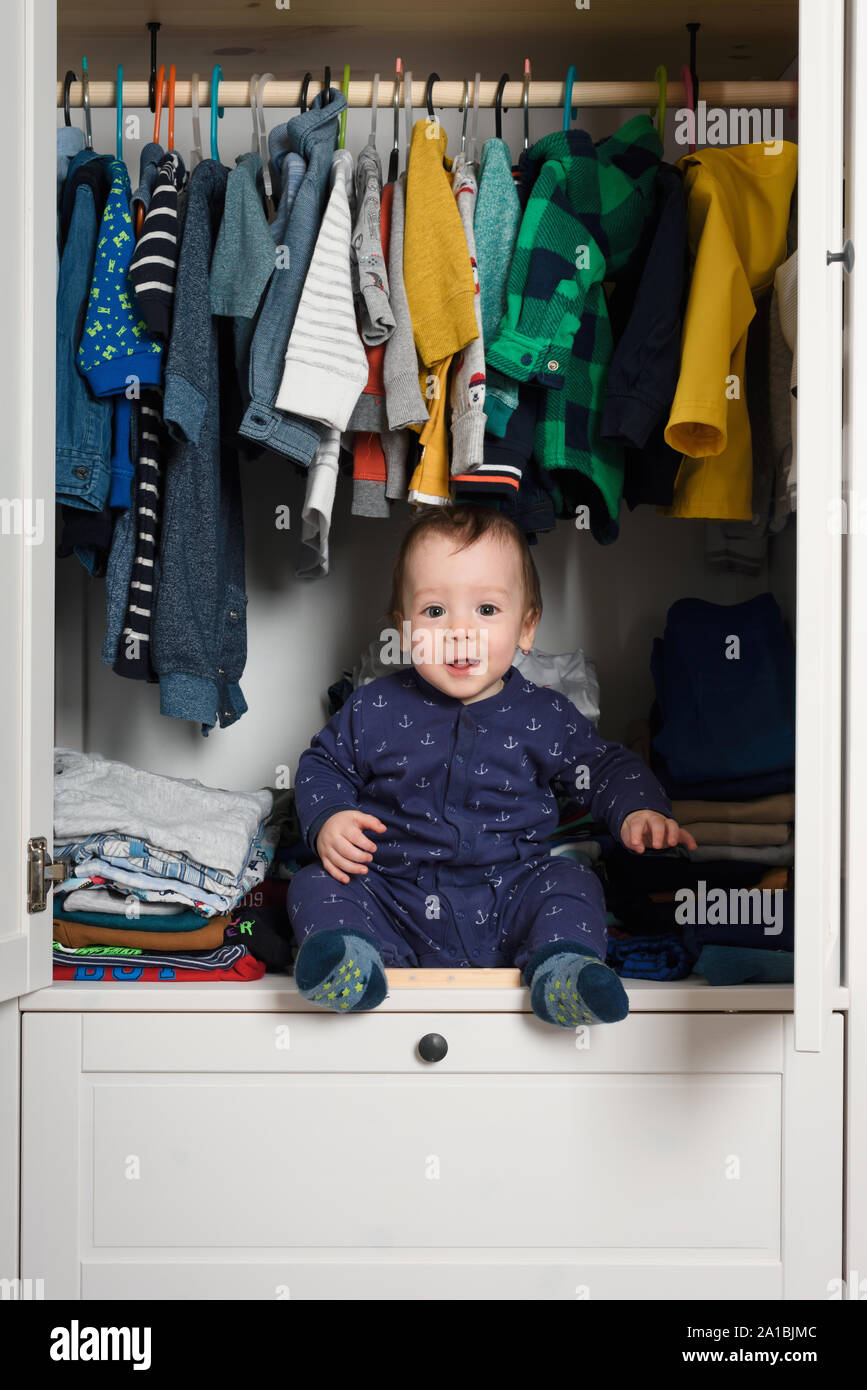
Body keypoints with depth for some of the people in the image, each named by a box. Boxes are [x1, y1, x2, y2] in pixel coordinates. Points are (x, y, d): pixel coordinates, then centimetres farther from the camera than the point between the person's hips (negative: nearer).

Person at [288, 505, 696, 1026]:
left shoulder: (543, 715, 1)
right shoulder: (375, 710, 1)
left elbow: (605, 766, 11)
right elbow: (323, 765, 13)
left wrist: (639, 811, -9)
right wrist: (327, 819, -7)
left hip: (509, 902, 0)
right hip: (398, 900, 0)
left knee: (573, 884, -20)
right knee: (315, 886, -18)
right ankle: (352, 962, -41)